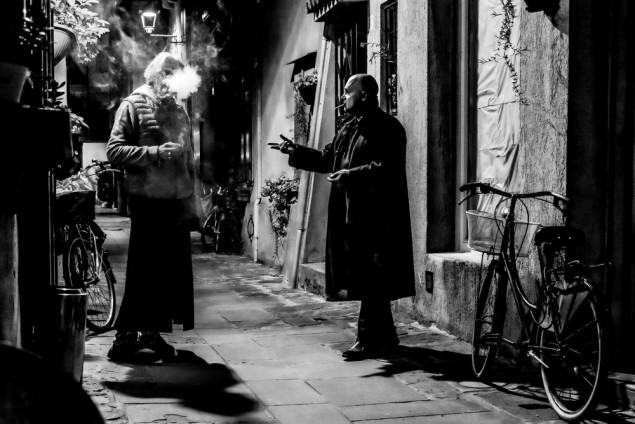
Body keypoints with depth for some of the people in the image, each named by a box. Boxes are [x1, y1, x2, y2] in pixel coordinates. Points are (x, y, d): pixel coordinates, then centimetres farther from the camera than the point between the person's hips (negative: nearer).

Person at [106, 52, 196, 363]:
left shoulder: (179, 111, 18)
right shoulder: (134, 105, -1)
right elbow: (114, 151, -10)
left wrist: (190, 196, 17)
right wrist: (155, 153, -20)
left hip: (177, 201, 6)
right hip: (148, 201, -6)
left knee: (173, 270, 6)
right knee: (144, 270, -6)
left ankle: (152, 333, 17)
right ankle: (125, 338, 2)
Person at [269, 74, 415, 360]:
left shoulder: (387, 129, -10)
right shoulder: (349, 128, 17)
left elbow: (385, 169, -20)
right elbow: (327, 158, 21)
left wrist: (351, 174, -23)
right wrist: (296, 152, 12)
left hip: (375, 217, -9)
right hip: (351, 215, 9)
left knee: (371, 282, -5)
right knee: (368, 282, 13)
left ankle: (370, 339, 1)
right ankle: (384, 336, 23)